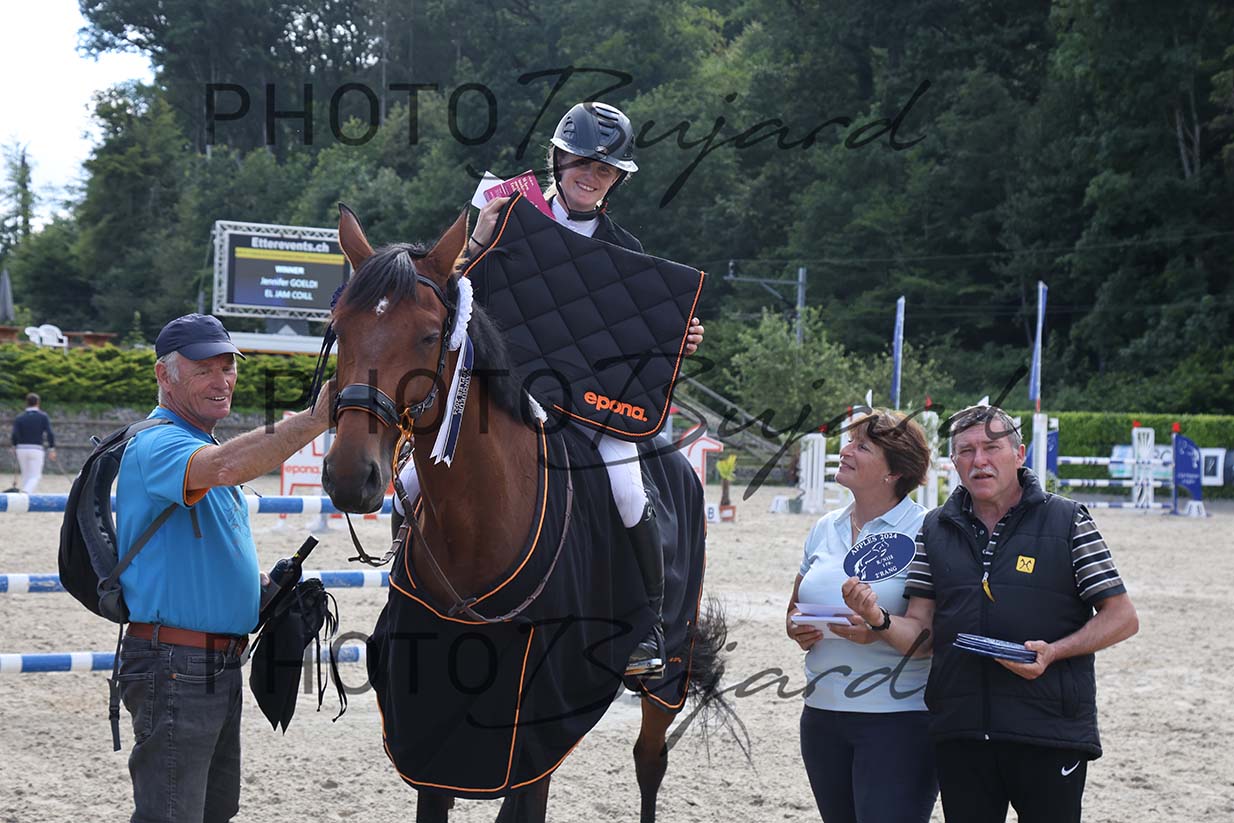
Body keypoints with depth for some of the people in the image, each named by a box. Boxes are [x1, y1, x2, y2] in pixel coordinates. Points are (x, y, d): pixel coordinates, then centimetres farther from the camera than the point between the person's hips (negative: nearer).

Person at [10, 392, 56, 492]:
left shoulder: (20, 417, 4)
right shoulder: (43, 416, 0)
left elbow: (14, 434, -7)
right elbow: (50, 433, -8)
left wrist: (15, 447, 8)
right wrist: (52, 449, -2)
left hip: (21, 448, 3)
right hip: (36, 449, -3)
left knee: (25, 476, 15)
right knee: (35, 476, -2)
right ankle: (26, 493, -27)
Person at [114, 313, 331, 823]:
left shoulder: (201, 448, 17)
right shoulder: (156, 445, -15)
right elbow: (226, 466, -38)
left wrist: (270, 589, 9)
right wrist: (316, 417, -44)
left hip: (220, 664, 10)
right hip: (174, 666, -10)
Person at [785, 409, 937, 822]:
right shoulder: (825, 529, 12)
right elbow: (796, 605, 23)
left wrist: (882, 629, -23)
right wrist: (796, 628, 1)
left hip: (900, 721, -7)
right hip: (822, 715, 7)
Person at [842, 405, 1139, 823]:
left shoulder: (1066, 521, 1)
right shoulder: (936, 530, 11)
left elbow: (1122, 618, 0)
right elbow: (919, 631, 8)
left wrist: (1053, 652, -15)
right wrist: (879, 618, -14)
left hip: (1050, 734, -3)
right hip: (960, 736, 3)